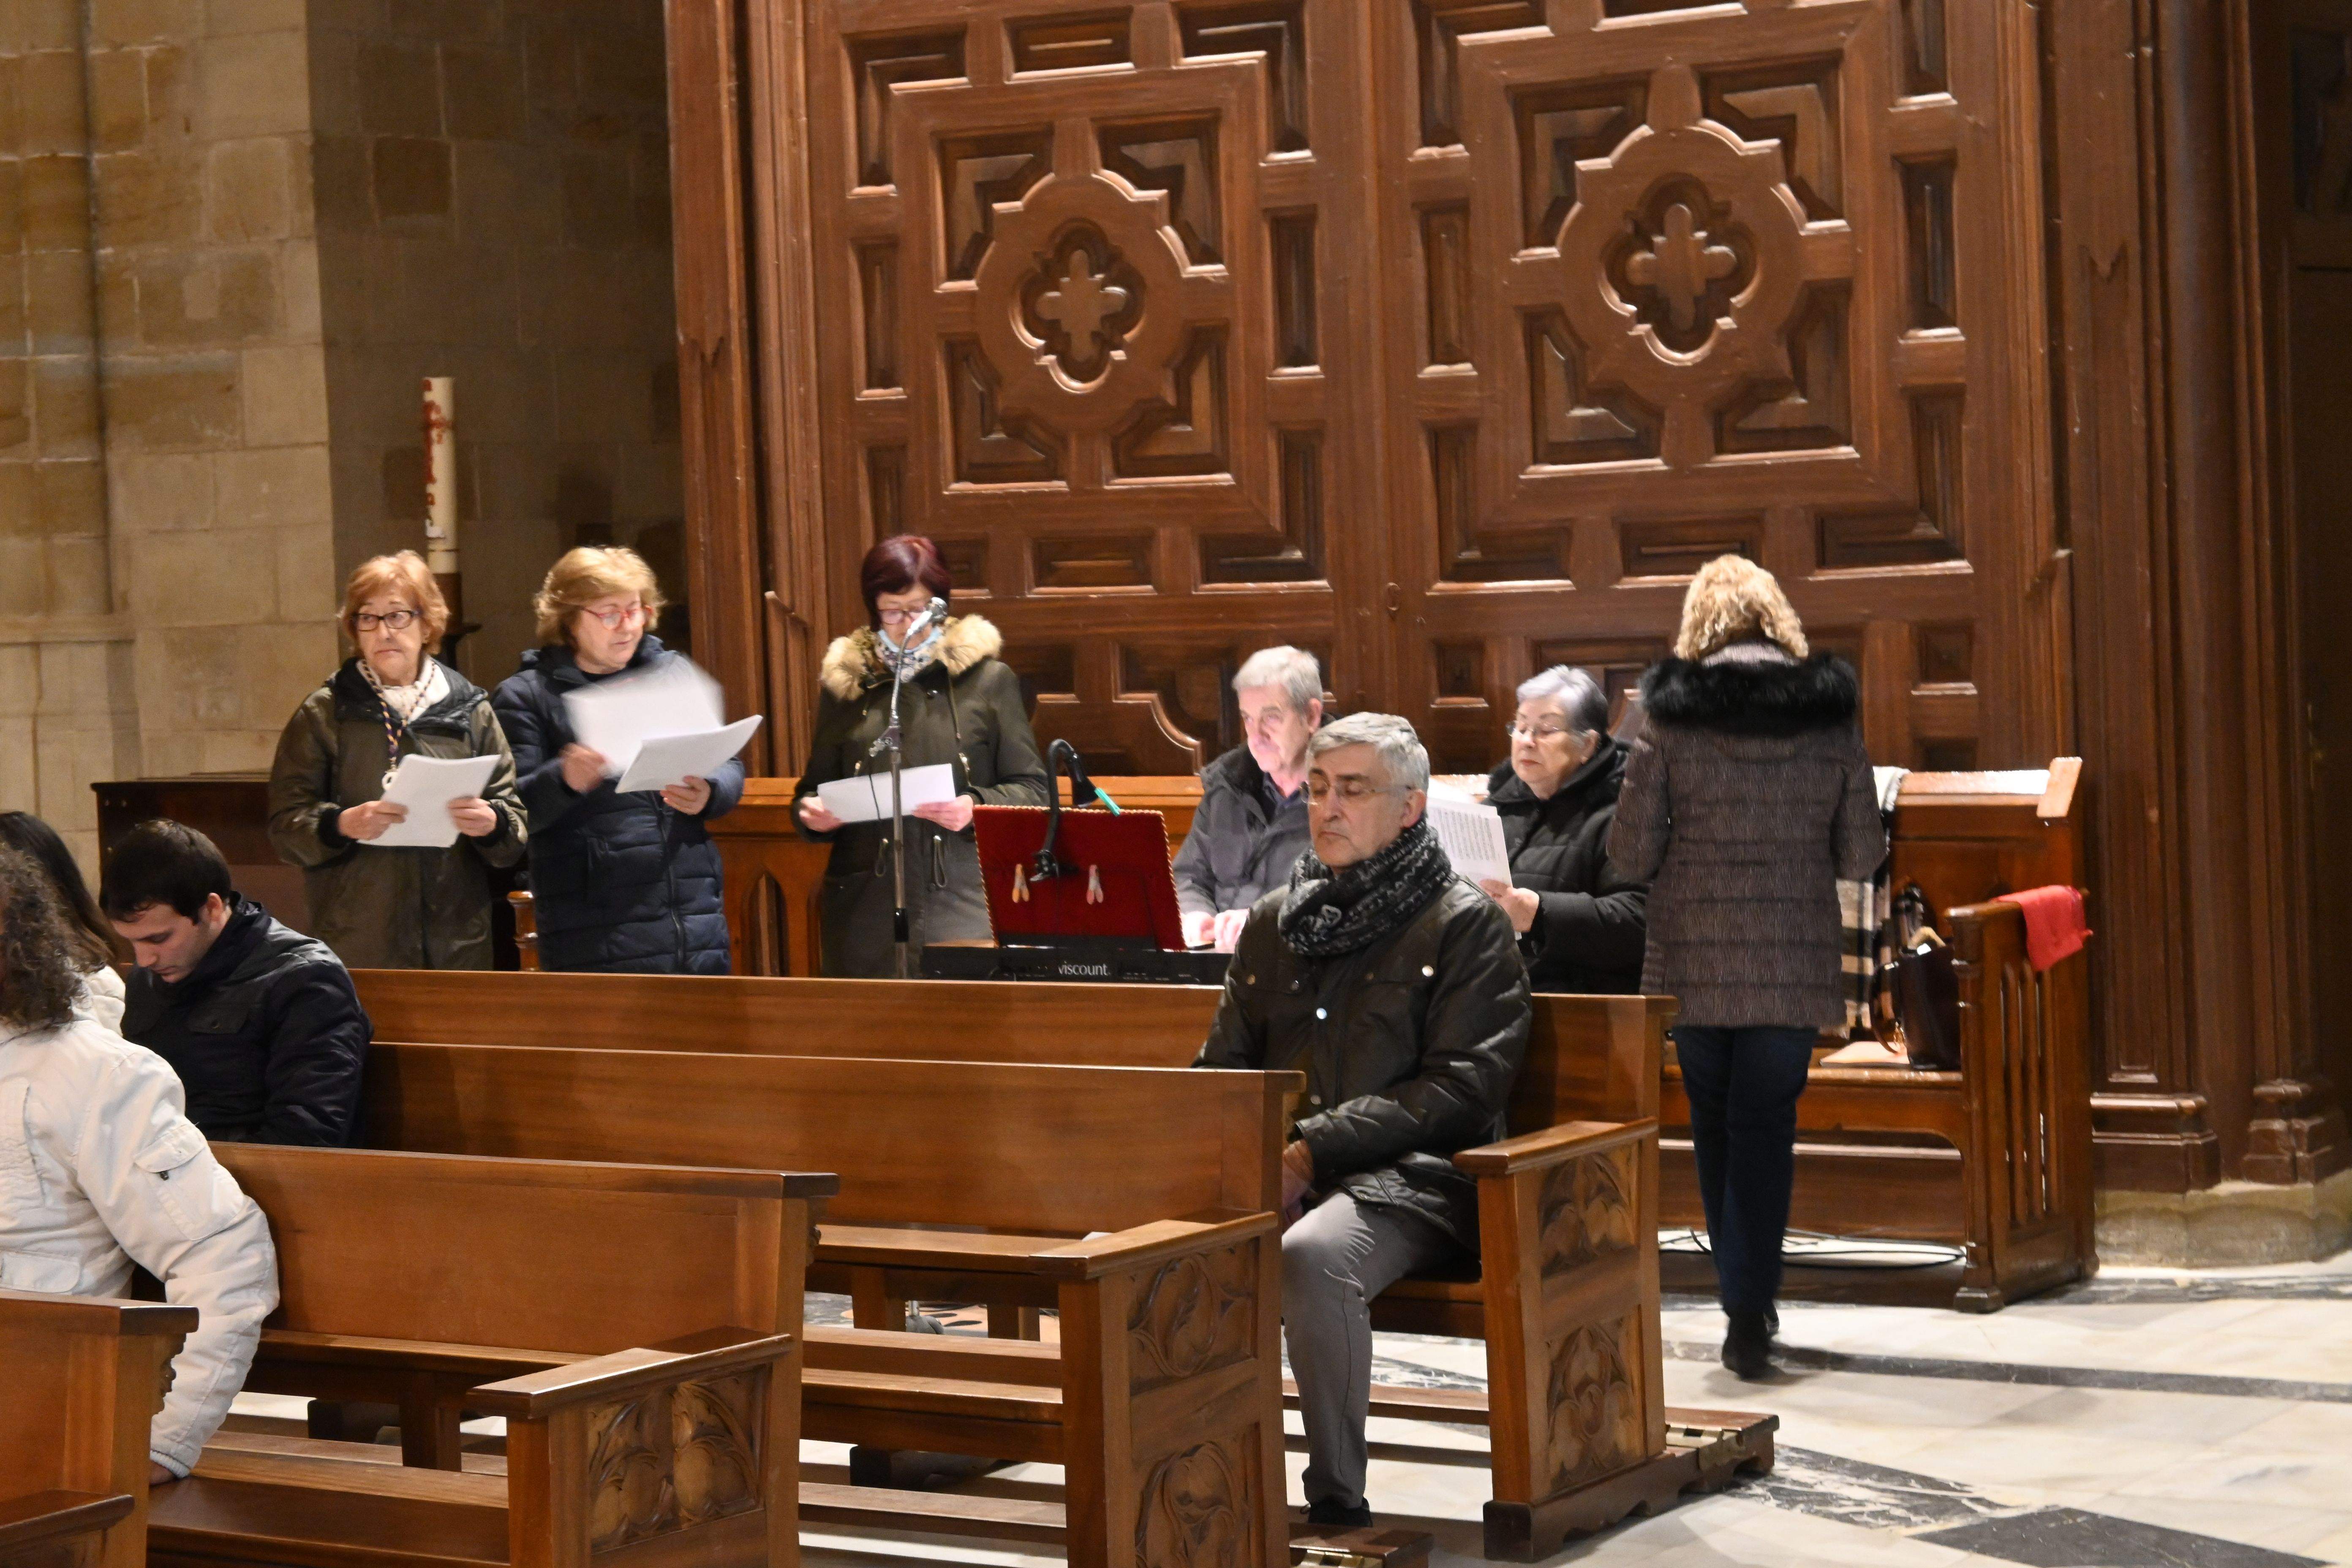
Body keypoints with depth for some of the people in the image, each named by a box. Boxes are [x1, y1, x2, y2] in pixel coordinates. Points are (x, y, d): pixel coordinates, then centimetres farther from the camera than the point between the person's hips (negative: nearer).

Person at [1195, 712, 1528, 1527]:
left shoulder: (1465, 924, 2)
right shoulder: (1273, 922, 20)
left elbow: (1463, 1091, -7)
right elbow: (1222, 1065, 21)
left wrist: (1315, 1149, -15)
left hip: (1411, 1176, -5)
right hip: (1279, 1174, 5)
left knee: (1313, 1254, -37)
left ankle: (1339, 1498, -24)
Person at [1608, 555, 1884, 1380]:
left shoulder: (1672, 716, -6)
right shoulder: (1831, 717, 0)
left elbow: (1631, 852, -5)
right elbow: (1862, 856, 2)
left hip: (1695, 962, 0)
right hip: (1796, 962, 0)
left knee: (1715, 1124, 16)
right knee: (1767, 1128, 4)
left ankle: (1741, 1294, 25)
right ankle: (1751, 1311, -5)